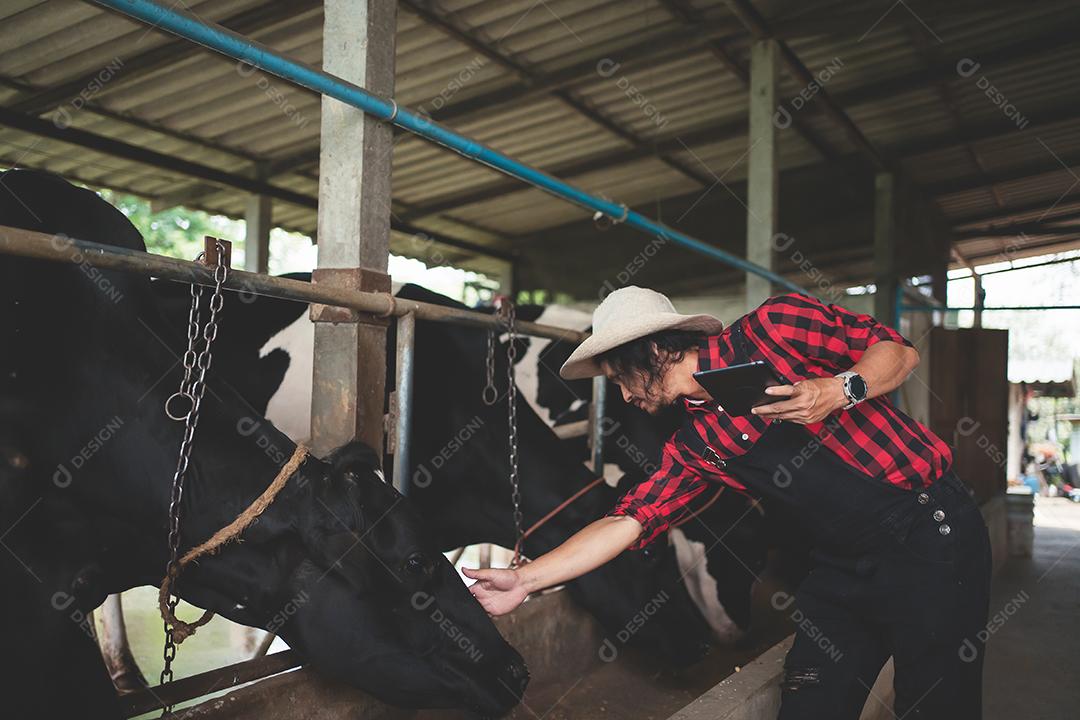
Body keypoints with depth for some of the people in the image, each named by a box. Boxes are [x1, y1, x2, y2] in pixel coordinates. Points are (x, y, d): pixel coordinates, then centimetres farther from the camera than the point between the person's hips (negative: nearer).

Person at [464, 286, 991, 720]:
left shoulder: (777, 327, -10)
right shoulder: (695, 445, 4)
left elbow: (899, 349, -5)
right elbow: (629, 520, 0)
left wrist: (839, 390, -25)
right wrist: (524, 579, -5)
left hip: (929, 532, -5)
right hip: (843, 566, 5)